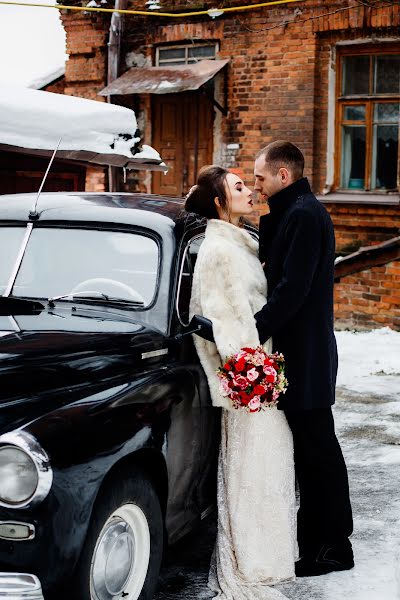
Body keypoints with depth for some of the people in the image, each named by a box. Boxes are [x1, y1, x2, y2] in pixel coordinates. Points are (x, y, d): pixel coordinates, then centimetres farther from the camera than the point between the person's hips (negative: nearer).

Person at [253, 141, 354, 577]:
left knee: (317, 449, -2)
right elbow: (272, 264, 13)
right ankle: (318, 540, 25)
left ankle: (333, 548, 8)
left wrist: (254, 331, -23)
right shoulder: (294, 212, 16)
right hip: (302, 351, 10)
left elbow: (293, 288, -23)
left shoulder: (303, 215, -16)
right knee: (312, 447, 15)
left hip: (305, 354, -10)